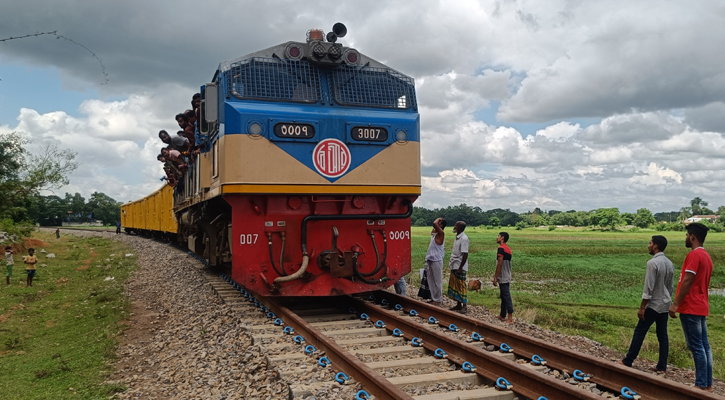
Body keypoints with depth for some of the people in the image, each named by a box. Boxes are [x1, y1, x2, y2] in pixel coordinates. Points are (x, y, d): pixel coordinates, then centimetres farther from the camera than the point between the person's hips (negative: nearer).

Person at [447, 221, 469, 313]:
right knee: (454, 286, 13)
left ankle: (464, 306, 5)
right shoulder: (457, 237, 12)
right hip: (454, 266, 9)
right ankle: (458, 305, 22)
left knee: (461, 286, -3)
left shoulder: (464, 239, -17)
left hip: (460, 267, -9)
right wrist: (451, 264, 17)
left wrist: (460, 268, -20)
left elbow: (465, 255, -20)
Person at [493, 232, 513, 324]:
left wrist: (495, 277, -16)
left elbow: (499, 264, -20)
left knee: (506, 297, -8)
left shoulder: (501, 248, -15)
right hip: (506, 277, 9)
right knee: (504, 296, 15)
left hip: (503, 278, -9)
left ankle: (510, 318, -8)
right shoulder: (507, 248, 14)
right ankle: (502, 315, 22)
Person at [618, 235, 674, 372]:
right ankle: (662, 366, 12)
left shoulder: (652, 263, -19)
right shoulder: (669, 263, 8)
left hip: (653, 305, -8)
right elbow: (670, 287, 14)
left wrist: (642, 307, -15)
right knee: (662, 335, 10)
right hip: (665, 305, 8)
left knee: (639, 332, 0)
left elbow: (648, 287, -20)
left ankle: (628, 361, 7)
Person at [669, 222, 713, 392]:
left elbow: (687, 281, -20)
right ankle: (708, 384, 12)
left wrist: (675, 304, -17)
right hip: (701, 307, 9)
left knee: (696, 346, -7)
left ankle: (701, 385, -4)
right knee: (704, 345, 9)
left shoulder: (694, 255, -14)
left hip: (690, 308, -9)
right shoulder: (707, 256, 16)